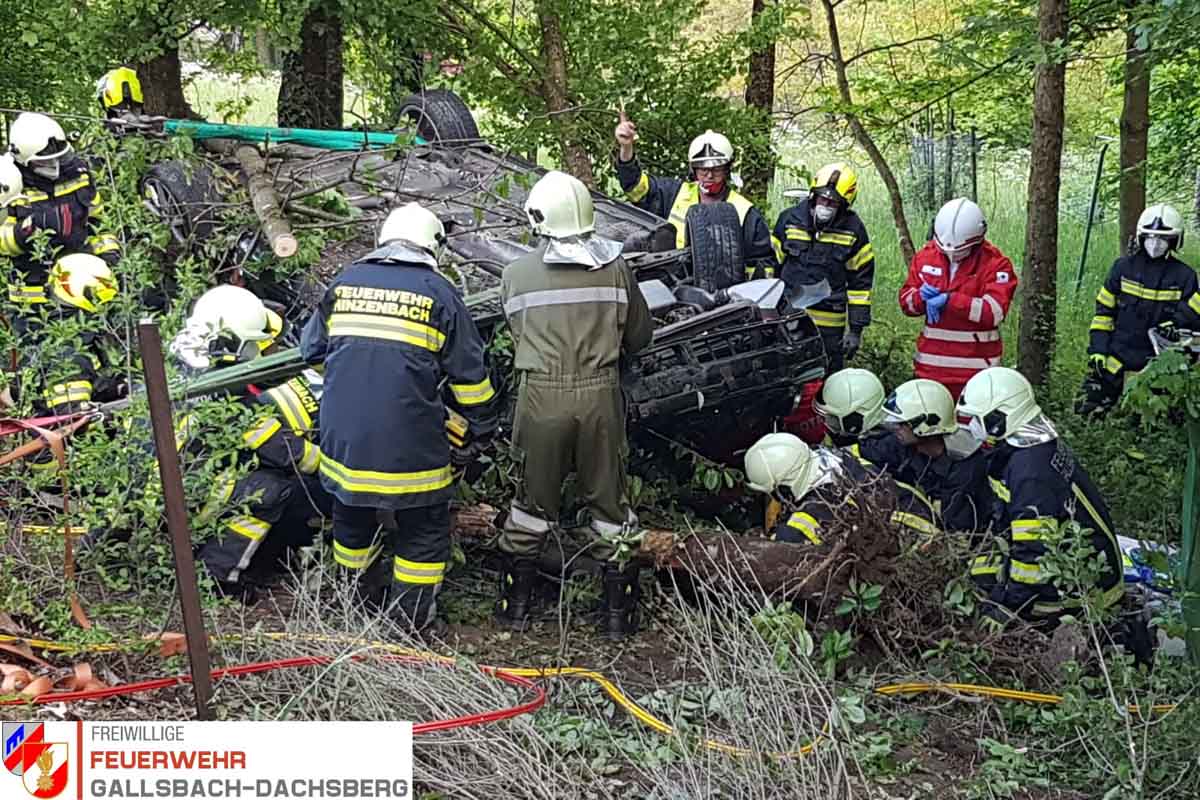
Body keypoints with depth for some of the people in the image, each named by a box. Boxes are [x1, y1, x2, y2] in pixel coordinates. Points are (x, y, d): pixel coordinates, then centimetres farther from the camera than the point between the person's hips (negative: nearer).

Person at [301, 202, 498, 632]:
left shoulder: (345, 281, 9)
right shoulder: (438, 291, -2)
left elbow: (311, 349, 19)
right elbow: (469, 372, 1)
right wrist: (482, 427, 14)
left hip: (343, 434, 4)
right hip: (409, 443, -4)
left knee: (351, 515, 24)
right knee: (423, 526, 12)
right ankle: (412, 613, 17)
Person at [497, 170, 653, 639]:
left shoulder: (517, 275, -4)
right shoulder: (616, 268, -1)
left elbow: (519, 336, 4)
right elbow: (639, 336, 8)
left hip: (541, 395, -1)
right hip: (600, 393, 1)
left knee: (535, 499, 15)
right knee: (609, 500, 13)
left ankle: (516, 603, 23)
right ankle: (620, 611, 20)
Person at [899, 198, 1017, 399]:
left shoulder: (995, 263, -8)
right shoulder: (926, 256, 5)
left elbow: (995, 312, -18)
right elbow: (906, 300, 9)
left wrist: (949, 300, -23)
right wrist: (922, 297, -15)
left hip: (975, 368, -4)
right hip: (931, 364, 4)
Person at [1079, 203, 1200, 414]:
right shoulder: (1124, 266, 5)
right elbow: (1104, 309, 8)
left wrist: (1178, 323, -18)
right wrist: (1098, 348, 1)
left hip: (1157, 364, -1)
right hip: (1115, 358, 1)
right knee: (1089, 410, -1)